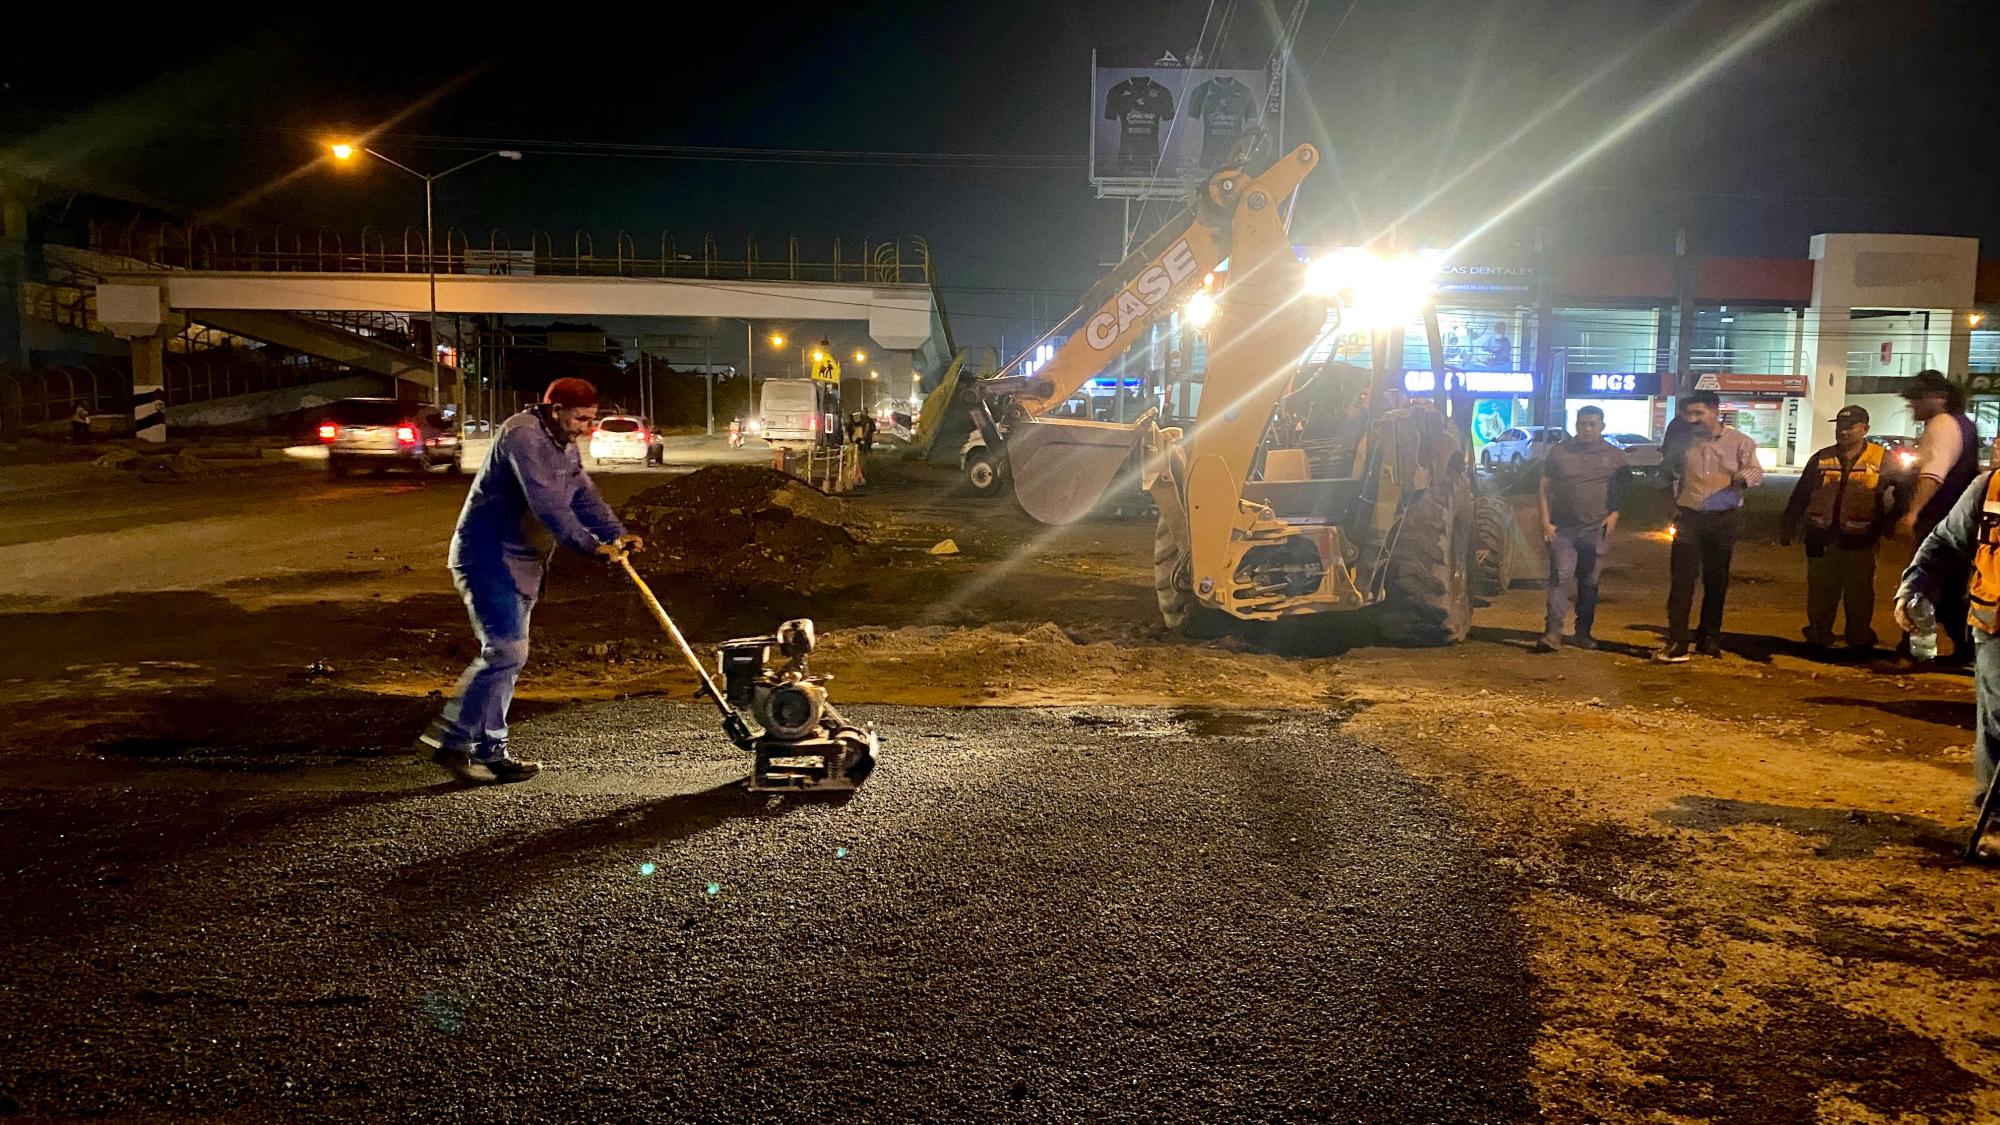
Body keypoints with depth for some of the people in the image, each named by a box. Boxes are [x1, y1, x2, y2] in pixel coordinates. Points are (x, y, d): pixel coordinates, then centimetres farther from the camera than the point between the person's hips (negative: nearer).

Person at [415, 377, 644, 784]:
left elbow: (585, 497, 8)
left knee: (508, 652, 10)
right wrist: (591, 546, -29)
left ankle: (489, 751, 16)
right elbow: (547, 504, -27)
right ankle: (447, 739, -8)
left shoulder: (565, 447, 14)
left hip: (521, 563, 10)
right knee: (505, 649, -16)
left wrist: (617, 535, -9)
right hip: (488, 556, -10)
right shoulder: (523, 436, -19)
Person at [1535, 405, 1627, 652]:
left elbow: (1622, 490, 12)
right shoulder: (1559, 453, 4)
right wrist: (1546, 521, -3)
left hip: (1597, 529, 1)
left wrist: (1614, 514, -4)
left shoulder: (1615, 456, 7)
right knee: (1560, 578, -11)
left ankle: (1583, 632, 18)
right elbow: (1545, 488, 5)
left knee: (1589, 582, 8)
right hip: (1563, 528, -1)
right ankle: (1553, 633, -16)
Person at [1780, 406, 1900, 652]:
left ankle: (1860, 640, 16)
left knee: (1859, 595, 5)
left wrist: (1886, 526, -8)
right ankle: (1818, 637, 17)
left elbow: (1897, 496, 4)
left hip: (1860, 540, -2)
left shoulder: (1883, 461, 0)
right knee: (1819, 592, 7)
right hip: (1822, 537, 2)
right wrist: (1788, 527, 11)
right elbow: (1800, 495, 12)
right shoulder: (1821, 459, 8)